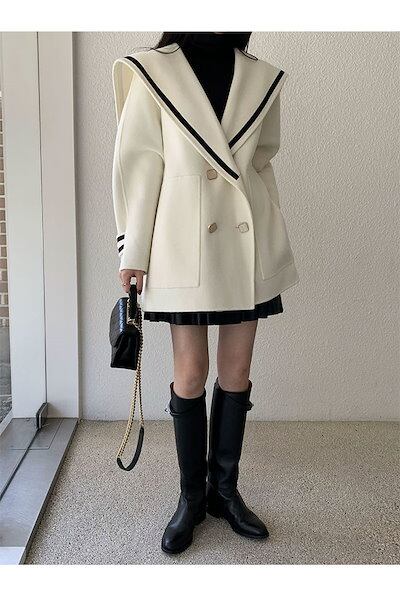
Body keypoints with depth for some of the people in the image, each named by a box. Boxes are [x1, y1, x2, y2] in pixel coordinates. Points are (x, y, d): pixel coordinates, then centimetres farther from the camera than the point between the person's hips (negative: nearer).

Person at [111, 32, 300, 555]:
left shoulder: (263, 79, 8)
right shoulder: (152, 72, -1)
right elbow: (138, 163, -3)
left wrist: (273, 243, 14)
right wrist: (132, 252, -5)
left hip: (249, 245, 4)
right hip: (184, 246, -3)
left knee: (237, 371, 9)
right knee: (191, 373, 3)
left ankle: (225, 490, 26)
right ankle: (192, 496, 22)